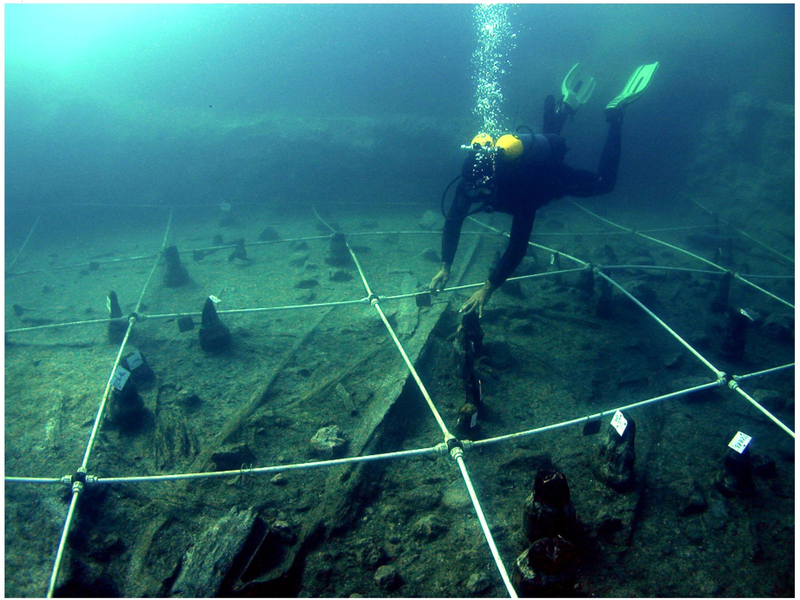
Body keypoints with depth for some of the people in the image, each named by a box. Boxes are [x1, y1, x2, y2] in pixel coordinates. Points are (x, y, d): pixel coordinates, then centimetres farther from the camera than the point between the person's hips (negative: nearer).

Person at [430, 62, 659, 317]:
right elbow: (452, 222, -25)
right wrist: (445, 267, -32)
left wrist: (487, 289, -56)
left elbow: (518, 245, -53)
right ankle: (568, 103, 44)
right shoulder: (469, 182, -36)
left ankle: (615, 113, 23)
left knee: (604, 182, 19)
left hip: (558, 179, -6)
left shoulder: (520, 193, -51)